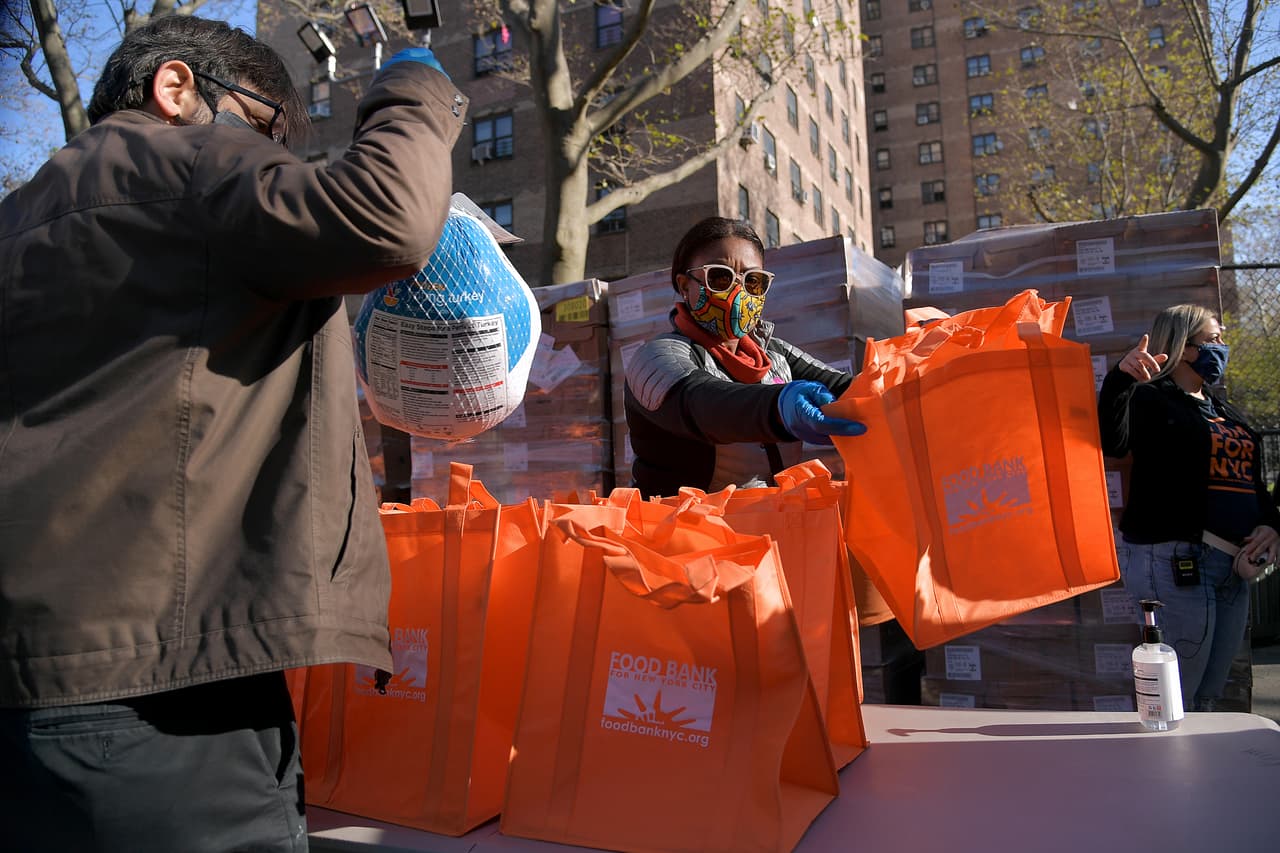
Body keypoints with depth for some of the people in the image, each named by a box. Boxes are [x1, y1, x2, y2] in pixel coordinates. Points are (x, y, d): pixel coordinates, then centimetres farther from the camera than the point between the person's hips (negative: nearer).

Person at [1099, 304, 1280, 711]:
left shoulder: (1225, 412, 21)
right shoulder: (1152, 400, -4)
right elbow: (1109, 442, -24)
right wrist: (1120, 378, -38)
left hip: (1234, 565, 9)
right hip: (1175, 561, -8)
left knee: (1209, 698, 15)